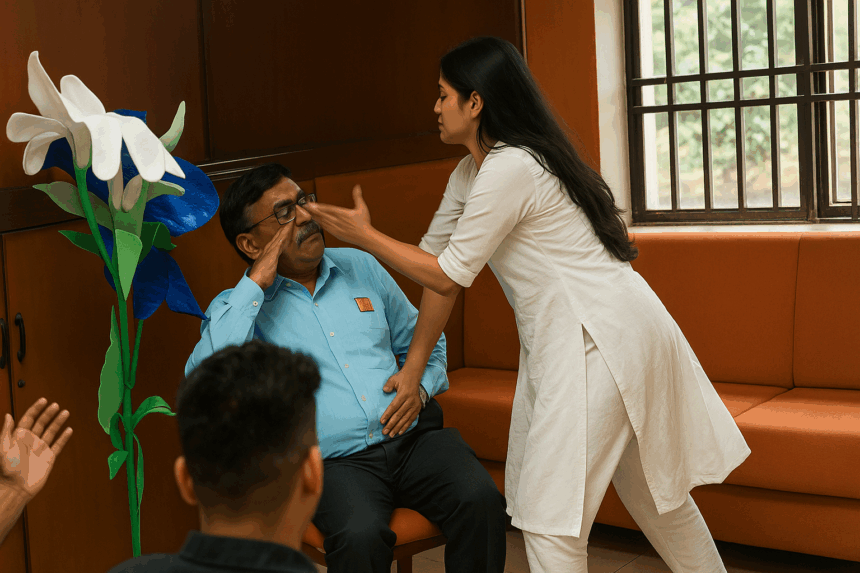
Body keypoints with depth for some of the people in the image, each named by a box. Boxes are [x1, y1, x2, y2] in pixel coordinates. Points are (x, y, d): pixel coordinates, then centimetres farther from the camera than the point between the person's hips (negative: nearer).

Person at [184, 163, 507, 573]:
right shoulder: (238, 307, 4)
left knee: (480, 499, -25)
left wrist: (419, 382, 1)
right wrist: (256, 284, -12)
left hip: (414, 436, 4)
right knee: (360, 535, -34)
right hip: (337, 461, -3)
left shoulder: (359, 266, 17)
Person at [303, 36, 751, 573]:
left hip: (603, 339, -10)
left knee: (550, 512, -8)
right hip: (566, 338, 10)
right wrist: (412, 368, 12)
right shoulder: (469, 175, 14)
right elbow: (443, 268, 14)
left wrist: (365, 236, -4)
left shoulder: (510, 169, -18)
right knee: (651, 486, 21)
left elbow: (449, 275, -14)